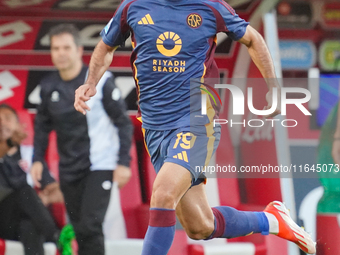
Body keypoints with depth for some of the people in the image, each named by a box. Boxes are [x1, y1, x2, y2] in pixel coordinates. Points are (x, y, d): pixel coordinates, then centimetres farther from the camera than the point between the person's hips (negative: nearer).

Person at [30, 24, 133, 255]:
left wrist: (124, 162, -12)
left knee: (90, 226, -16)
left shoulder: (100, 80, -13)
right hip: (68, 170, 5)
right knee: (78, 229, 9)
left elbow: (123, 122, -7)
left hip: (100, 166, -5)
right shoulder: (49, 86, 1)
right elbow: (43, 124, 15)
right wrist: (38, 159, 7)